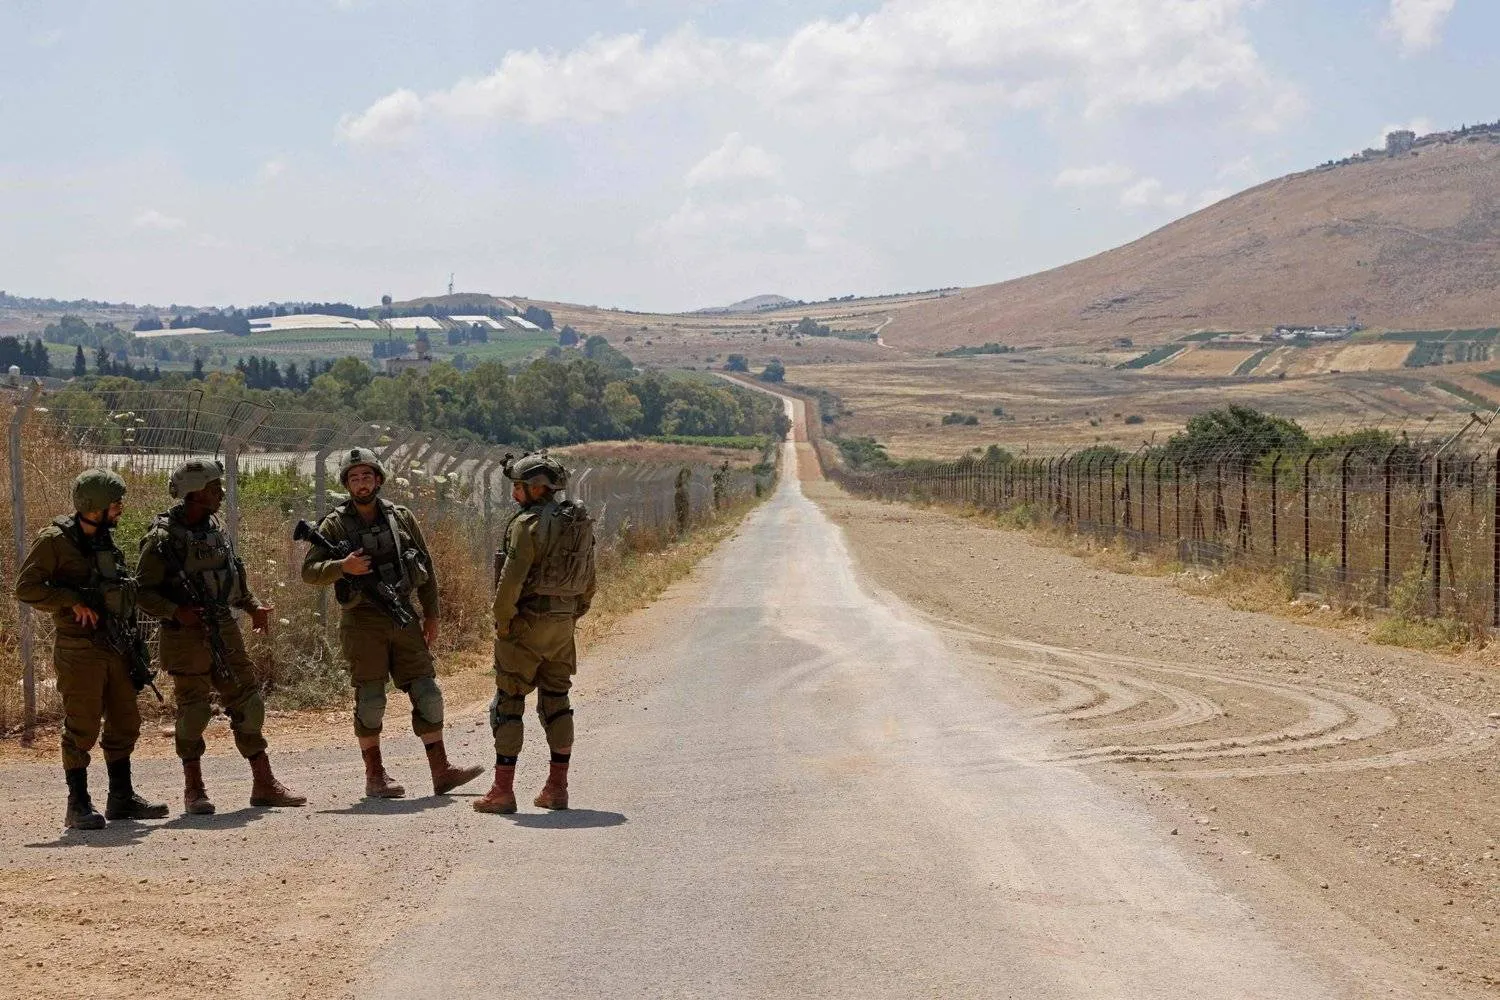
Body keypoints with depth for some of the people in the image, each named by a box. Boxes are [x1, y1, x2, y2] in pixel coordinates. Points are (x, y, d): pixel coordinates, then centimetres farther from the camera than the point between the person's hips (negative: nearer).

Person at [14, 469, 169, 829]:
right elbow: (25, 587, -14)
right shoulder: (54, 540, -10)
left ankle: (122, 799, 21)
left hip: (115, 647, 7)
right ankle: (78, 806, 4)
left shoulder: (106, 540, 13)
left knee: (124, 724, 11)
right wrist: (73, 602, -20)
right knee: (81, 728, -3)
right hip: (79, 648, -7)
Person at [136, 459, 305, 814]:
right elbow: (142, 592, -10)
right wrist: (176, 611, -22)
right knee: (193, 712, 2)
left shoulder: (216, 528, 9)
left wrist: (252, 606, 10)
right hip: (187, 637, -6)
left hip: (225, 630, 7)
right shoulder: (162, 538, -12)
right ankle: (194, 790, 15)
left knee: (248, 704, 6)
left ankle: (264, 784, 14)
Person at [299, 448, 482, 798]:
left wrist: (431, 615, 9)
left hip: (404, 618, 3)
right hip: (362, 622, -3)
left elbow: (426, 568, 13)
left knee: (427, 693, 1)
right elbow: (309, 571, -3)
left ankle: (441, 771, 6)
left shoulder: (401, 517, 8)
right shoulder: (335, 525, -1)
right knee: (370, 700, 0)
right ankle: (374, 776, 11)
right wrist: (342, 566, -22)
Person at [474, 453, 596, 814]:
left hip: (527, 622, -7)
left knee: (508, 703, 0)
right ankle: (557, 788, 14)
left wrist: (502, 622, -10)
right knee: (556, 702, 13)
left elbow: (511, 580, -21)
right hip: (563, 625, 7)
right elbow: (588, 584, 14)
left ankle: (502, 791, -1)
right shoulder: (581, 523, 9)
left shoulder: (529, 523, -15)